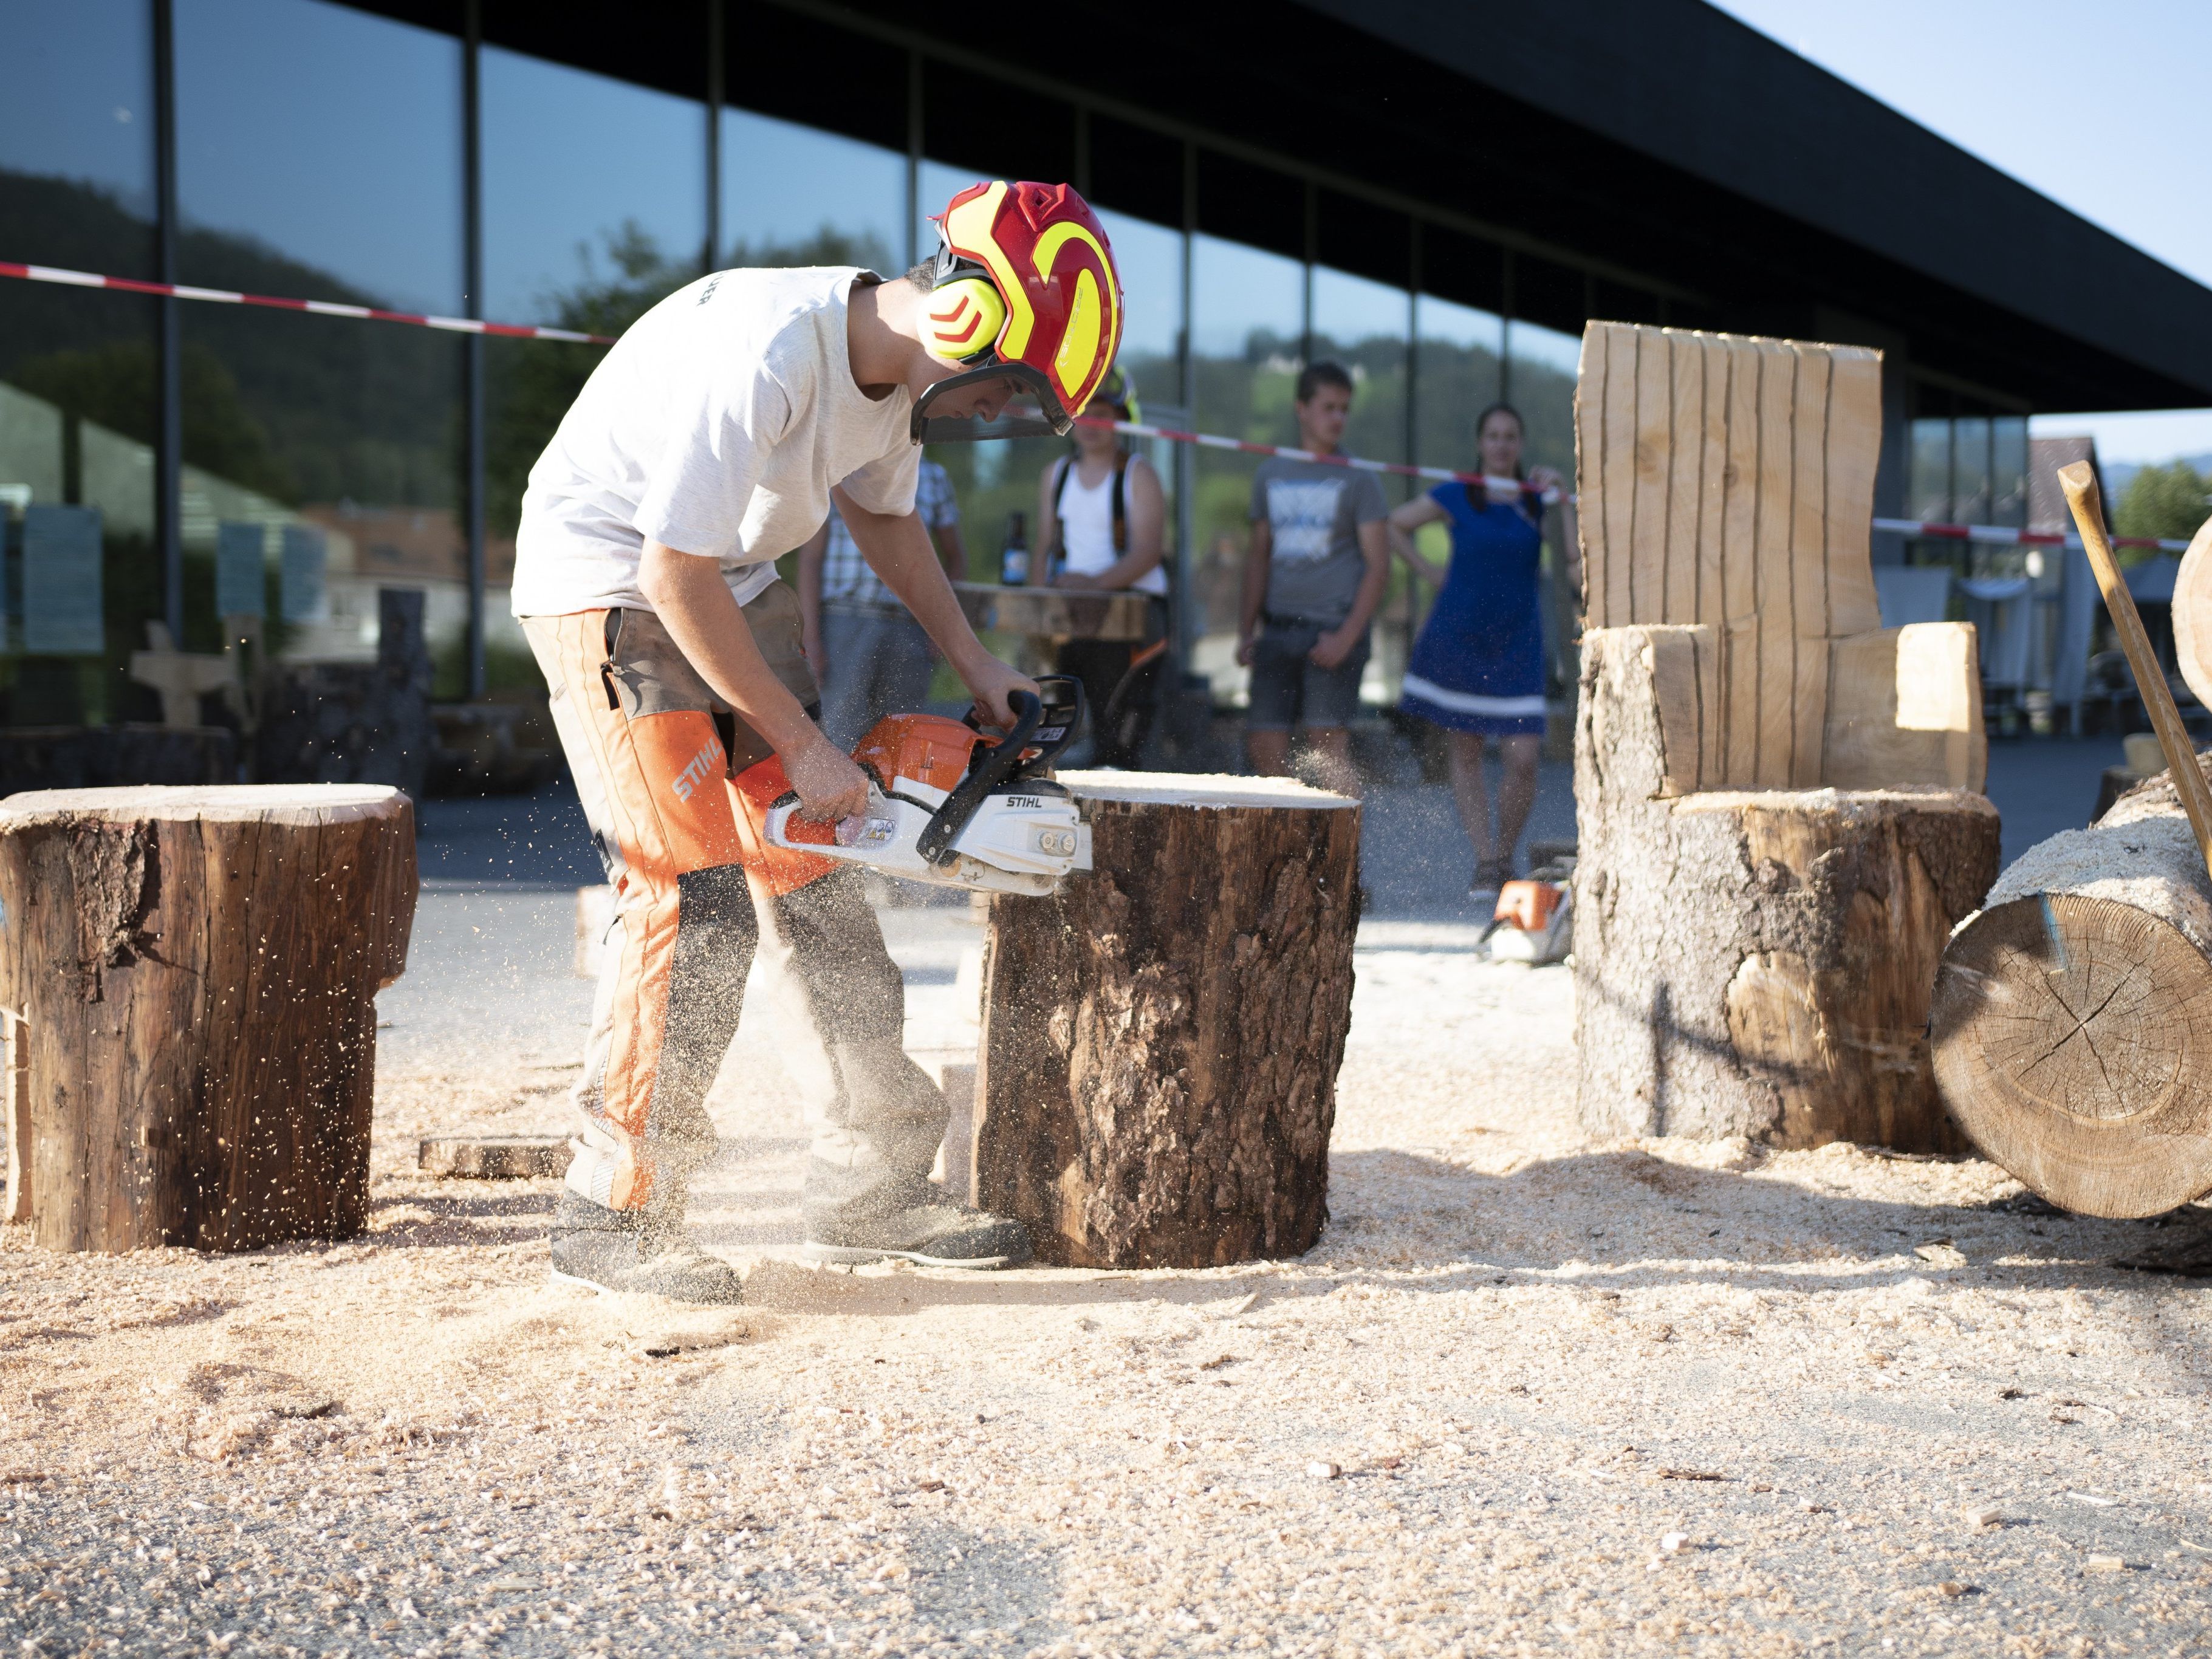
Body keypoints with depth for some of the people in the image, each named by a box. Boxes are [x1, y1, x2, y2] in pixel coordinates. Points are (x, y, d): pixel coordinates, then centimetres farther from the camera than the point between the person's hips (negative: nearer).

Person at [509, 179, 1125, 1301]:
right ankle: (611, 1212, -5)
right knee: (696, 896, -16)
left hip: (728, 584, 9)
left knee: (813, 876, 6)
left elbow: (881, 512, 17)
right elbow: (676, 578, -28)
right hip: (606, 583, -9)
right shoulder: (763, 356, -32)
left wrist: (975, 665, 10)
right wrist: (800, 746, -20)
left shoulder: (894, 367, -4)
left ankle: (867, 1190, 14)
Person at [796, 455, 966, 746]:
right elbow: (810, 559, 0)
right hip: (845, 622, -3)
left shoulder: (933, 478, 13)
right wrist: (810, 638, -8)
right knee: (845, 738, -10)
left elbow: (956, 558, 21)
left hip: (908, 627, 3)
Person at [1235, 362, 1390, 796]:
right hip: (1278, 628, 4)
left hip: (1333, 627, -4)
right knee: (1263, 740, 0)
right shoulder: (1270, 474, 14)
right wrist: (1247, 630, 10)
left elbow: (1378, 565, -2)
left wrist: (1348, 636, -12)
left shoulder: (1357, 480, 3)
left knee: (1328, 742, -12)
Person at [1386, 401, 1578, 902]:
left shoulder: (1538, 498, 3)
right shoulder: (1457, 497, -2)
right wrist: (1430, 574, 2)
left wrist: (1562, 500, -12)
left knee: (1523, 758, -9)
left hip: (1517, 645, 1)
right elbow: (1394, 526, 9)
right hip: (1457, 639, 0)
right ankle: (1485, 863, 10)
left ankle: (1505, 859, 10)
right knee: (1464, 755, 3)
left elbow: (1576, 568, -7)